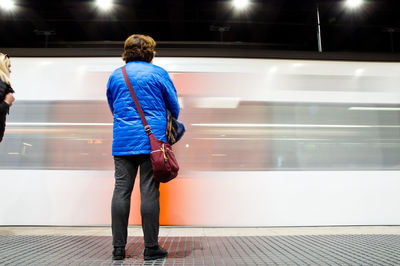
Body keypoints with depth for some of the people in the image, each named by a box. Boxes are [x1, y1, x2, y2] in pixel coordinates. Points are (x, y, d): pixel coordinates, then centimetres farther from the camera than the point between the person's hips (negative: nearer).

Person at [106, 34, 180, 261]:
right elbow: (174, 106, 8)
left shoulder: (115, 75, 15)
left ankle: (118, 248, 9)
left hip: (122, 142, 4)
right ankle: (151, 248, 5)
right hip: (152, 140, -3)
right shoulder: (158, 73, 3)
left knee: (121, 191, 4)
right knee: (149, 192, -2)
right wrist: (169, 126, 26)